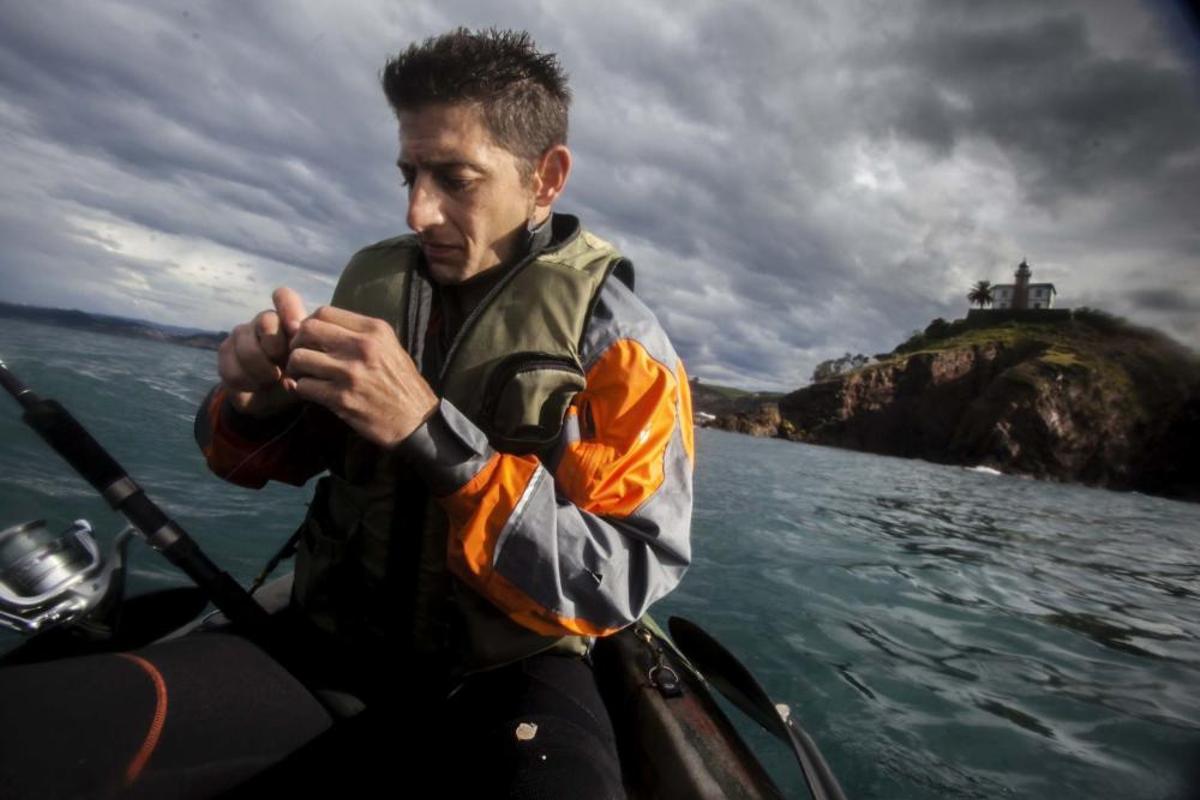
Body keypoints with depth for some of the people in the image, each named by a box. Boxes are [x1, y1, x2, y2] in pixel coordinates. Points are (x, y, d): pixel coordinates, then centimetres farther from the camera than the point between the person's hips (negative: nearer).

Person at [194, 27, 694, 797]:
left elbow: (626, 579, -20)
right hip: (340, 623, 4)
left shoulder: (616, 337, -13)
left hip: (508, 661, -3)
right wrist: (257, 407, -15)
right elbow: (282, 455, 9)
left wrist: (431, 433, -29)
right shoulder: (371, 278, -1)